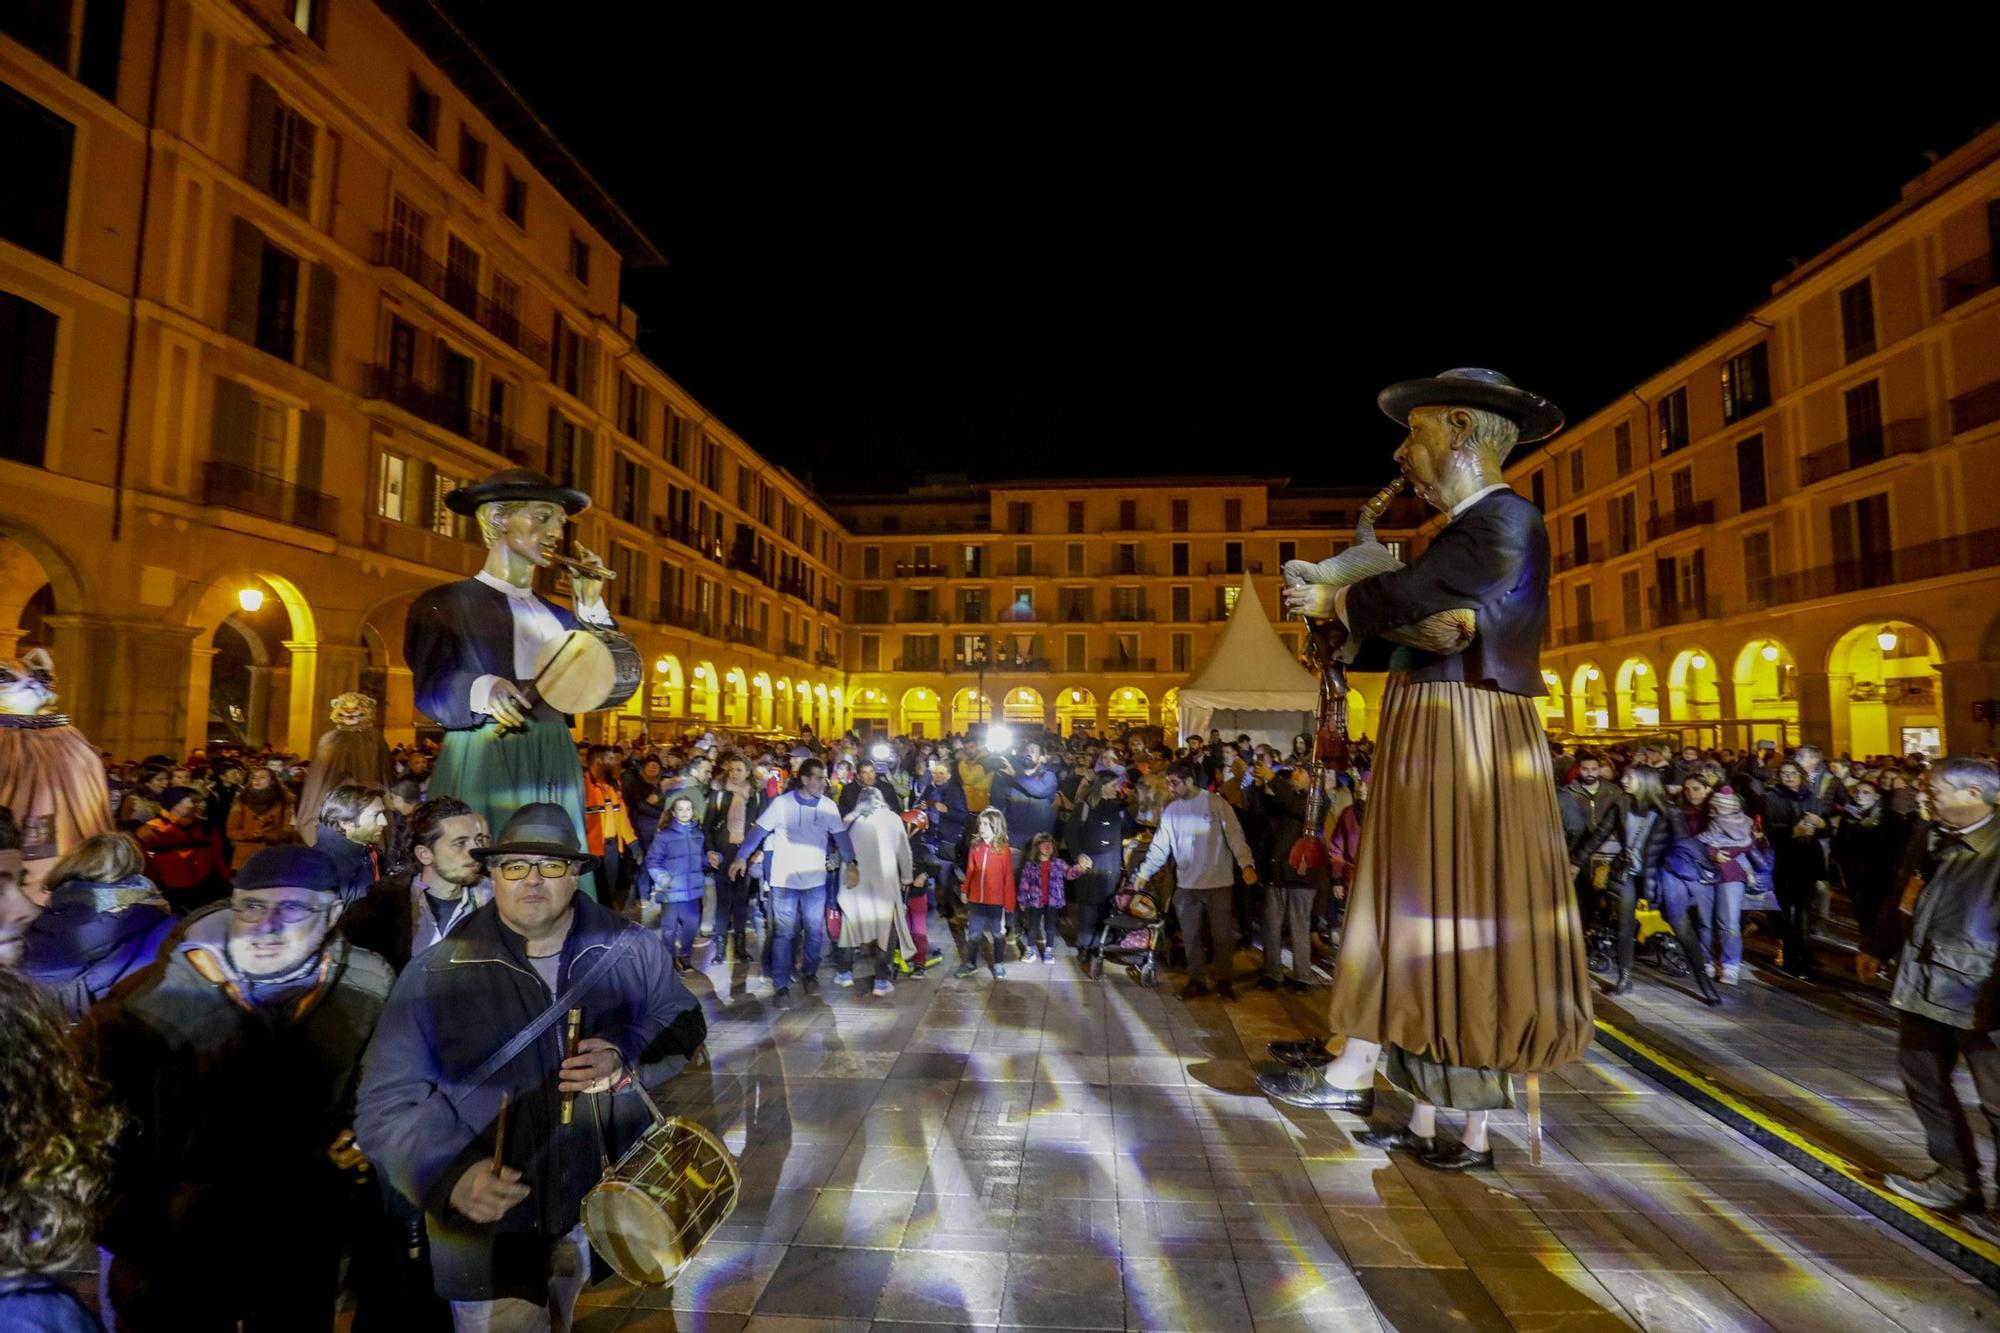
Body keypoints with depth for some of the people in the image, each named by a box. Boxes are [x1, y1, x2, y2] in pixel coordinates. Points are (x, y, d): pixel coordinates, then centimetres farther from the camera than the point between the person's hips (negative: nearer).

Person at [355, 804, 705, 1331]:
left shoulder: (630, 947, -8)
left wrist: (628, 1062, -20)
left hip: (614, 1203, 3)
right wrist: (451, 1174, -27)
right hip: (491, 1221, -3)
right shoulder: (434, 973, -12)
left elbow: (685, 1025, 1)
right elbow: (387, 1104, -11)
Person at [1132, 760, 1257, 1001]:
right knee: (1190, 936, 11)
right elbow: (1160, 846, 6)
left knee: (1222, 935, 7)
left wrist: (1246, 864, -27)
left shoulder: (1216, 803, -9)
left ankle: (1224, 981, 24)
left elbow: (1235, 835, -14)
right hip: (1186, 885, 4)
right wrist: (1143, 873, 2)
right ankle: (1197, 981, 26)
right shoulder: (1170, 810, 3)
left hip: (1217, 883, -4)